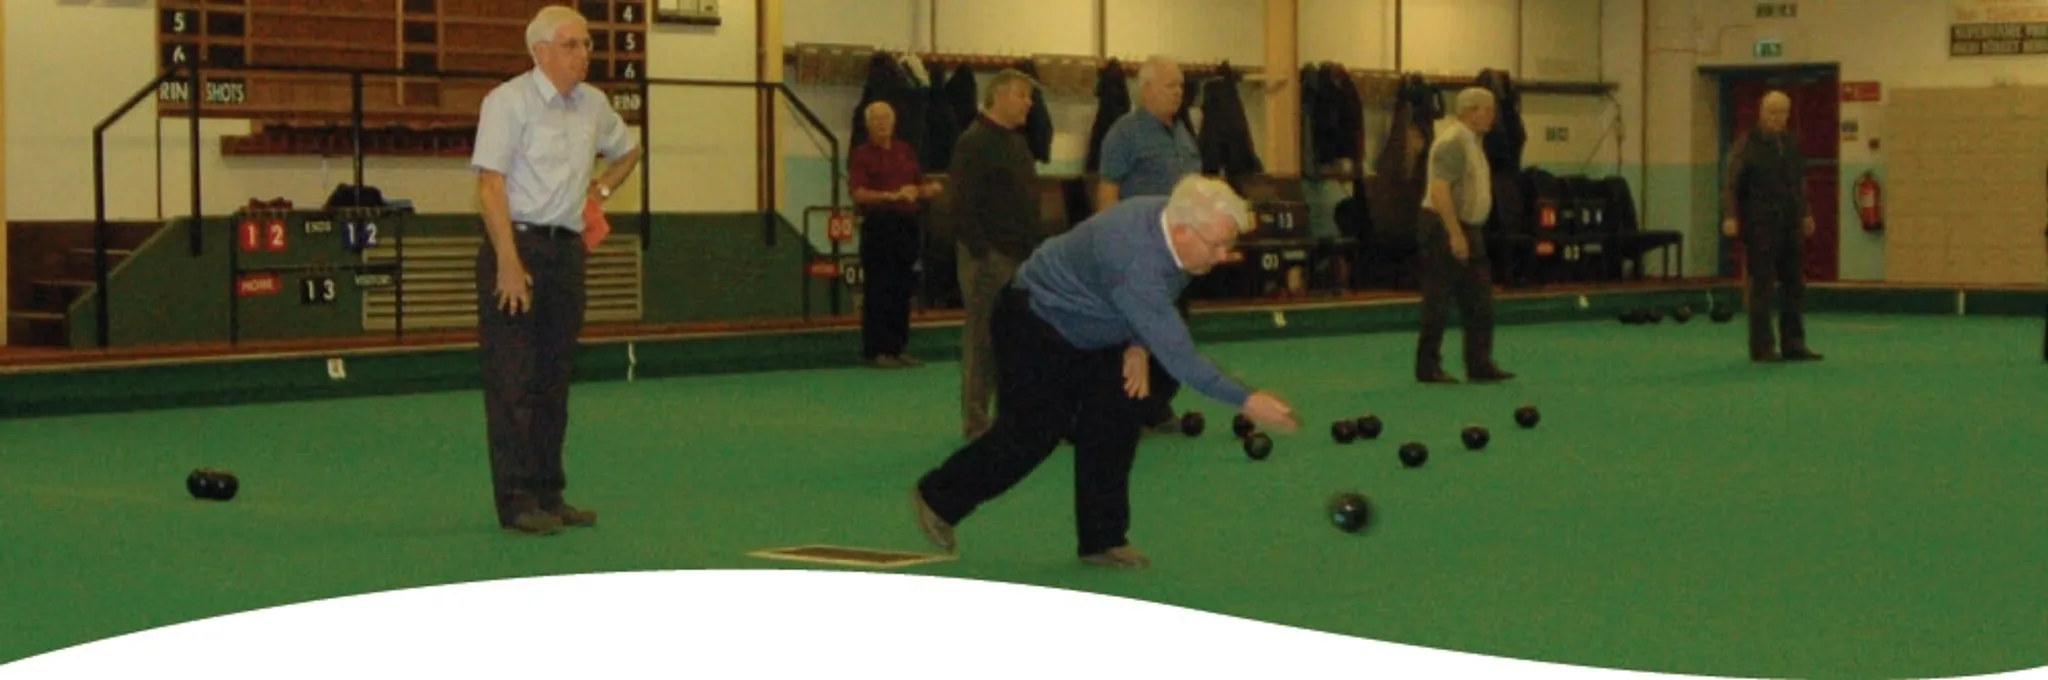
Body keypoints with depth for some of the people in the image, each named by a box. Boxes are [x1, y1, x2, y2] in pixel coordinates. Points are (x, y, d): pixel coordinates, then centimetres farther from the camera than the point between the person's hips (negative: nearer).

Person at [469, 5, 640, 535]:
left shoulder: (593, 106, 11)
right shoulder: (508, 102, -10)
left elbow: (626, 151, 32)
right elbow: (490, 186, -15)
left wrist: (601, 189, 14)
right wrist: (509, 263, -21)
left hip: (567, 248, 7)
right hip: (517, 243, -7)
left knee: (555, 378, 10)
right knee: (512, 382, -6)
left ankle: (549, 495, 16)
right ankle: (517, 502, -4)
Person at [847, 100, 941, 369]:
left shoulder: (905, 151, 15)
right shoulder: (861, 155, -2)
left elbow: (920, 186, 22)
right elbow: (858, 194, -14)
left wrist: (929, 189, -1)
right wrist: (893, 196, -23)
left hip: (906, 225, 6)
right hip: (878, 226, -6)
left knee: (903, 290, 8)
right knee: (879, 290, -6)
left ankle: (898, 347, 15)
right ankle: (875, 350, -1)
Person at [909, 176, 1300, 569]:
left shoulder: (1171, 221, -14)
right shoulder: (1137, 263, -41)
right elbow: (1175, 352, -42)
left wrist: (1139, 344, -11)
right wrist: (1244, 402, -41)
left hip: (1091, 328, 9)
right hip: (1036, 325, -9)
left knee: (1114, 427, -1)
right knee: (1032, 433, -6)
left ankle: (1103, 540, 7)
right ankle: (938, 498, 14)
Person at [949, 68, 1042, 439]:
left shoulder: (1017, 141, 17)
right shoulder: (974, 143, -12)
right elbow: (965, 204, -18)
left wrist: (1037, 243, 16)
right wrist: (979, 253, -21)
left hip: (1021, 255, 9)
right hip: (990, 255, -9)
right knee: (983, 335, -5)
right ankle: (976, 420, 0)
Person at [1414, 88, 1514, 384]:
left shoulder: (1471, 142, 15)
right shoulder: (1452, 143, -16)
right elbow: (1439, 191, -24)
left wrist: (1466, 234, 20)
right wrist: (1455, 235, -26)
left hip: (1467, 229, 10)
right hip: (1445, 228, -10)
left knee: (1479, 302, 8)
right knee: (1438, 302, -3)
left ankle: (1479, 365, 10)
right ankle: (1427, 368, 3)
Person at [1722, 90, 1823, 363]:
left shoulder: (1791, 143, 13)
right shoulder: (1747, 144, -7)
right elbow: (1731, 183, -12)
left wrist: (1805, 213, 24)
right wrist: (1730, 216, -22)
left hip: (1789, 227, 6)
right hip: (1760, 227, -6)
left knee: (1794, 285, 7)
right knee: (1762, 287, -3)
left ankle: (1793, 344, 14)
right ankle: (1762, 348, 2)